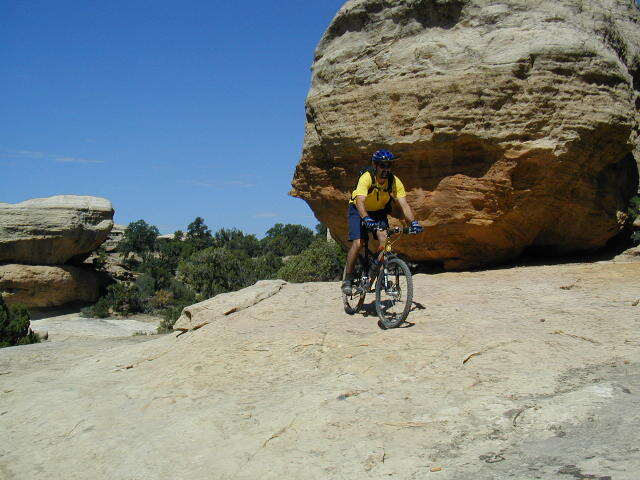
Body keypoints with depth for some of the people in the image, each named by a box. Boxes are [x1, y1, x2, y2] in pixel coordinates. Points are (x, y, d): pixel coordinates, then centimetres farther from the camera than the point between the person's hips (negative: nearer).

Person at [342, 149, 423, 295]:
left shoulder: (395, 181, -20)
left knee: (385, 240, -21)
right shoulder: (366, 177, -31)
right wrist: (366, 219, -61)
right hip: (359, 211, -3)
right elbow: (360, 201, -44)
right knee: (357, 244, -18)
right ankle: (347, 279, -5)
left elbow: (404, 204, -25)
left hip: (379, 212, 3)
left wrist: (413, 222, -42)